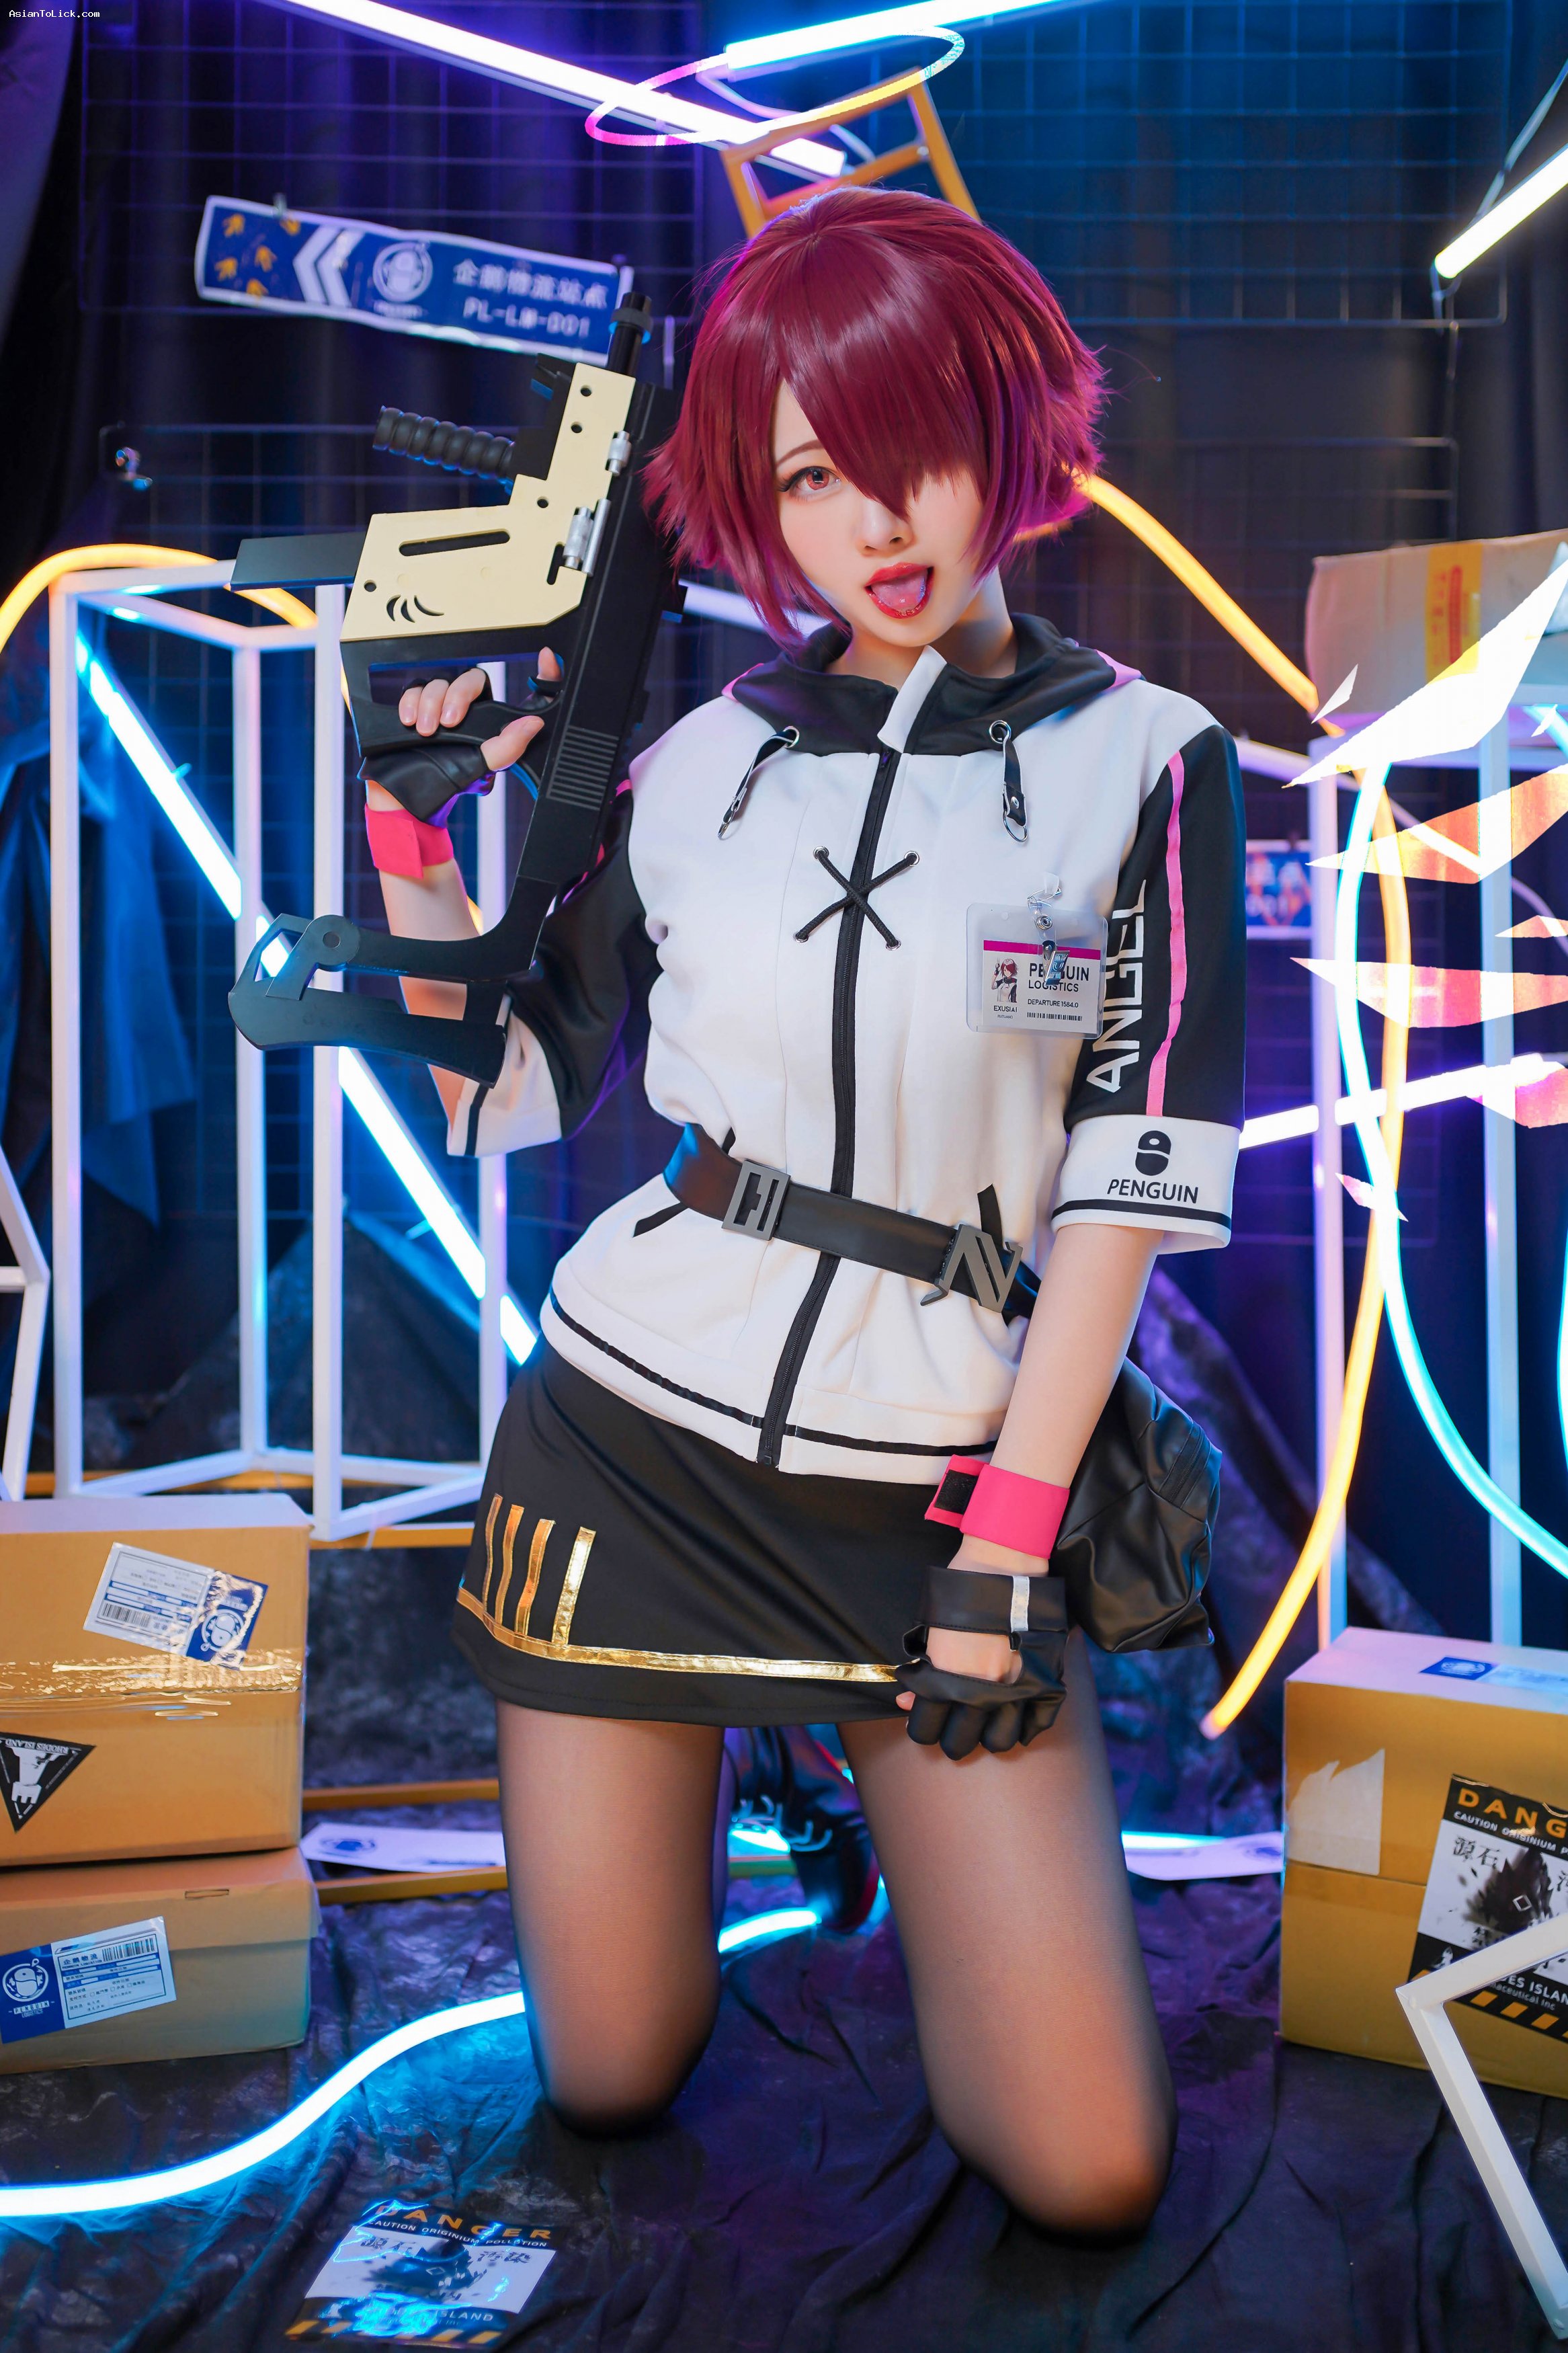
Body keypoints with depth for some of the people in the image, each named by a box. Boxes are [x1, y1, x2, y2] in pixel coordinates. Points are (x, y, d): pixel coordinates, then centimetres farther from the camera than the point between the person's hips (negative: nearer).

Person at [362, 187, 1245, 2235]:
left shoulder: (1143, 761, -3)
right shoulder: (701, 763, 4)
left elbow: (1135, 1176, -6)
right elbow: (511, 1098, 8)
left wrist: (1006, 1541, -10)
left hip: (932, 1482, -1)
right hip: (630, 1437, 2)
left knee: (1090, 2169, -1)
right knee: (609, 2084, 10)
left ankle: (885, 1760, 25)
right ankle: (692, 1733, 38)